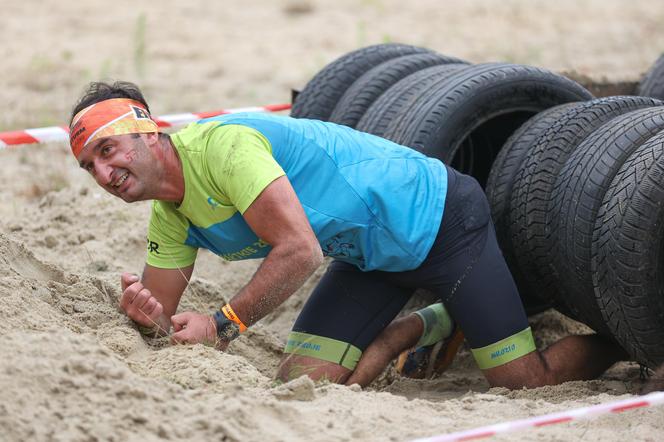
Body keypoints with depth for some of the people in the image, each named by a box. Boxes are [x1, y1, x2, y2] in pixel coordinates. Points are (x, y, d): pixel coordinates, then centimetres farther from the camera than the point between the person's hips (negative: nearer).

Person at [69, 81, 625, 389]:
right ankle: (425, 328, 19)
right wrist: (142, 307, -20)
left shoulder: (221, 144, -28)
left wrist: (222, 324, -31)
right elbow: (162, 309, 4)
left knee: (527, 380, -8)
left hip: (436, 215, -8)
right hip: (373, 256, 8)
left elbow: (301, 250, -32)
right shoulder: (172, 217, 1)